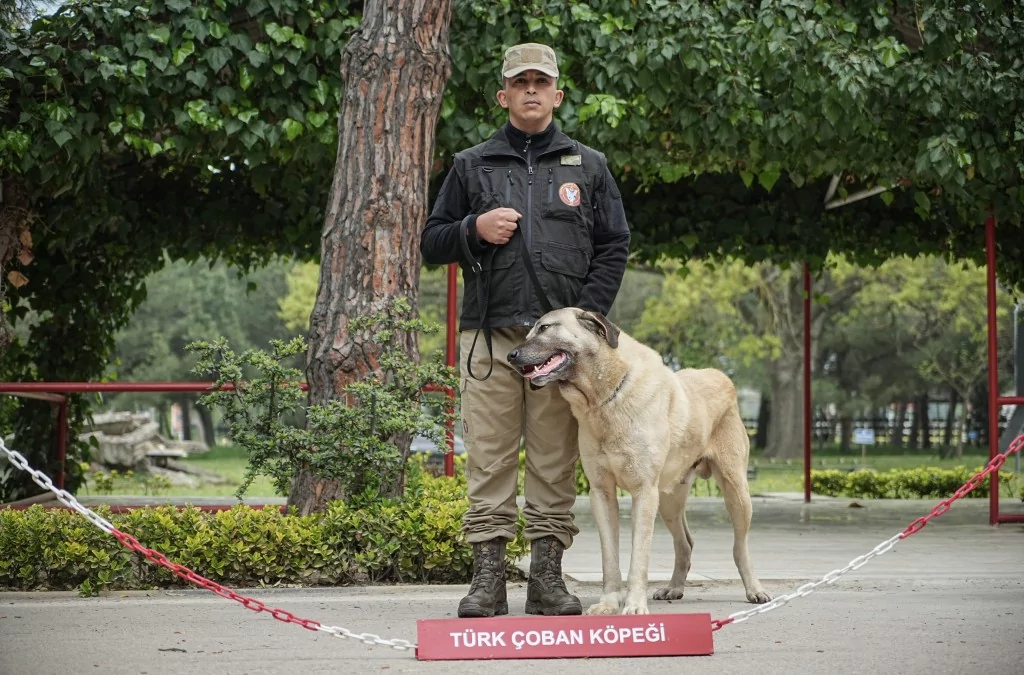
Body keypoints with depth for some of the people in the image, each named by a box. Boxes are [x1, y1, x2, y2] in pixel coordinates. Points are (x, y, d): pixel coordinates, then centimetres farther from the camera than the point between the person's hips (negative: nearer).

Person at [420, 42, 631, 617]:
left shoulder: (588, 167, 14)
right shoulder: (471, 166, 15)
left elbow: (614, 247, 10)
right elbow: (432, 243, 16)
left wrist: (586, 317, -3)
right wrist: (474, 229, -5)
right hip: (489, 335, 0)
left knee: (555, 462, 0)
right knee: (489, 460, -4)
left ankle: (548, 576, 4)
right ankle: (488, 578, -3)